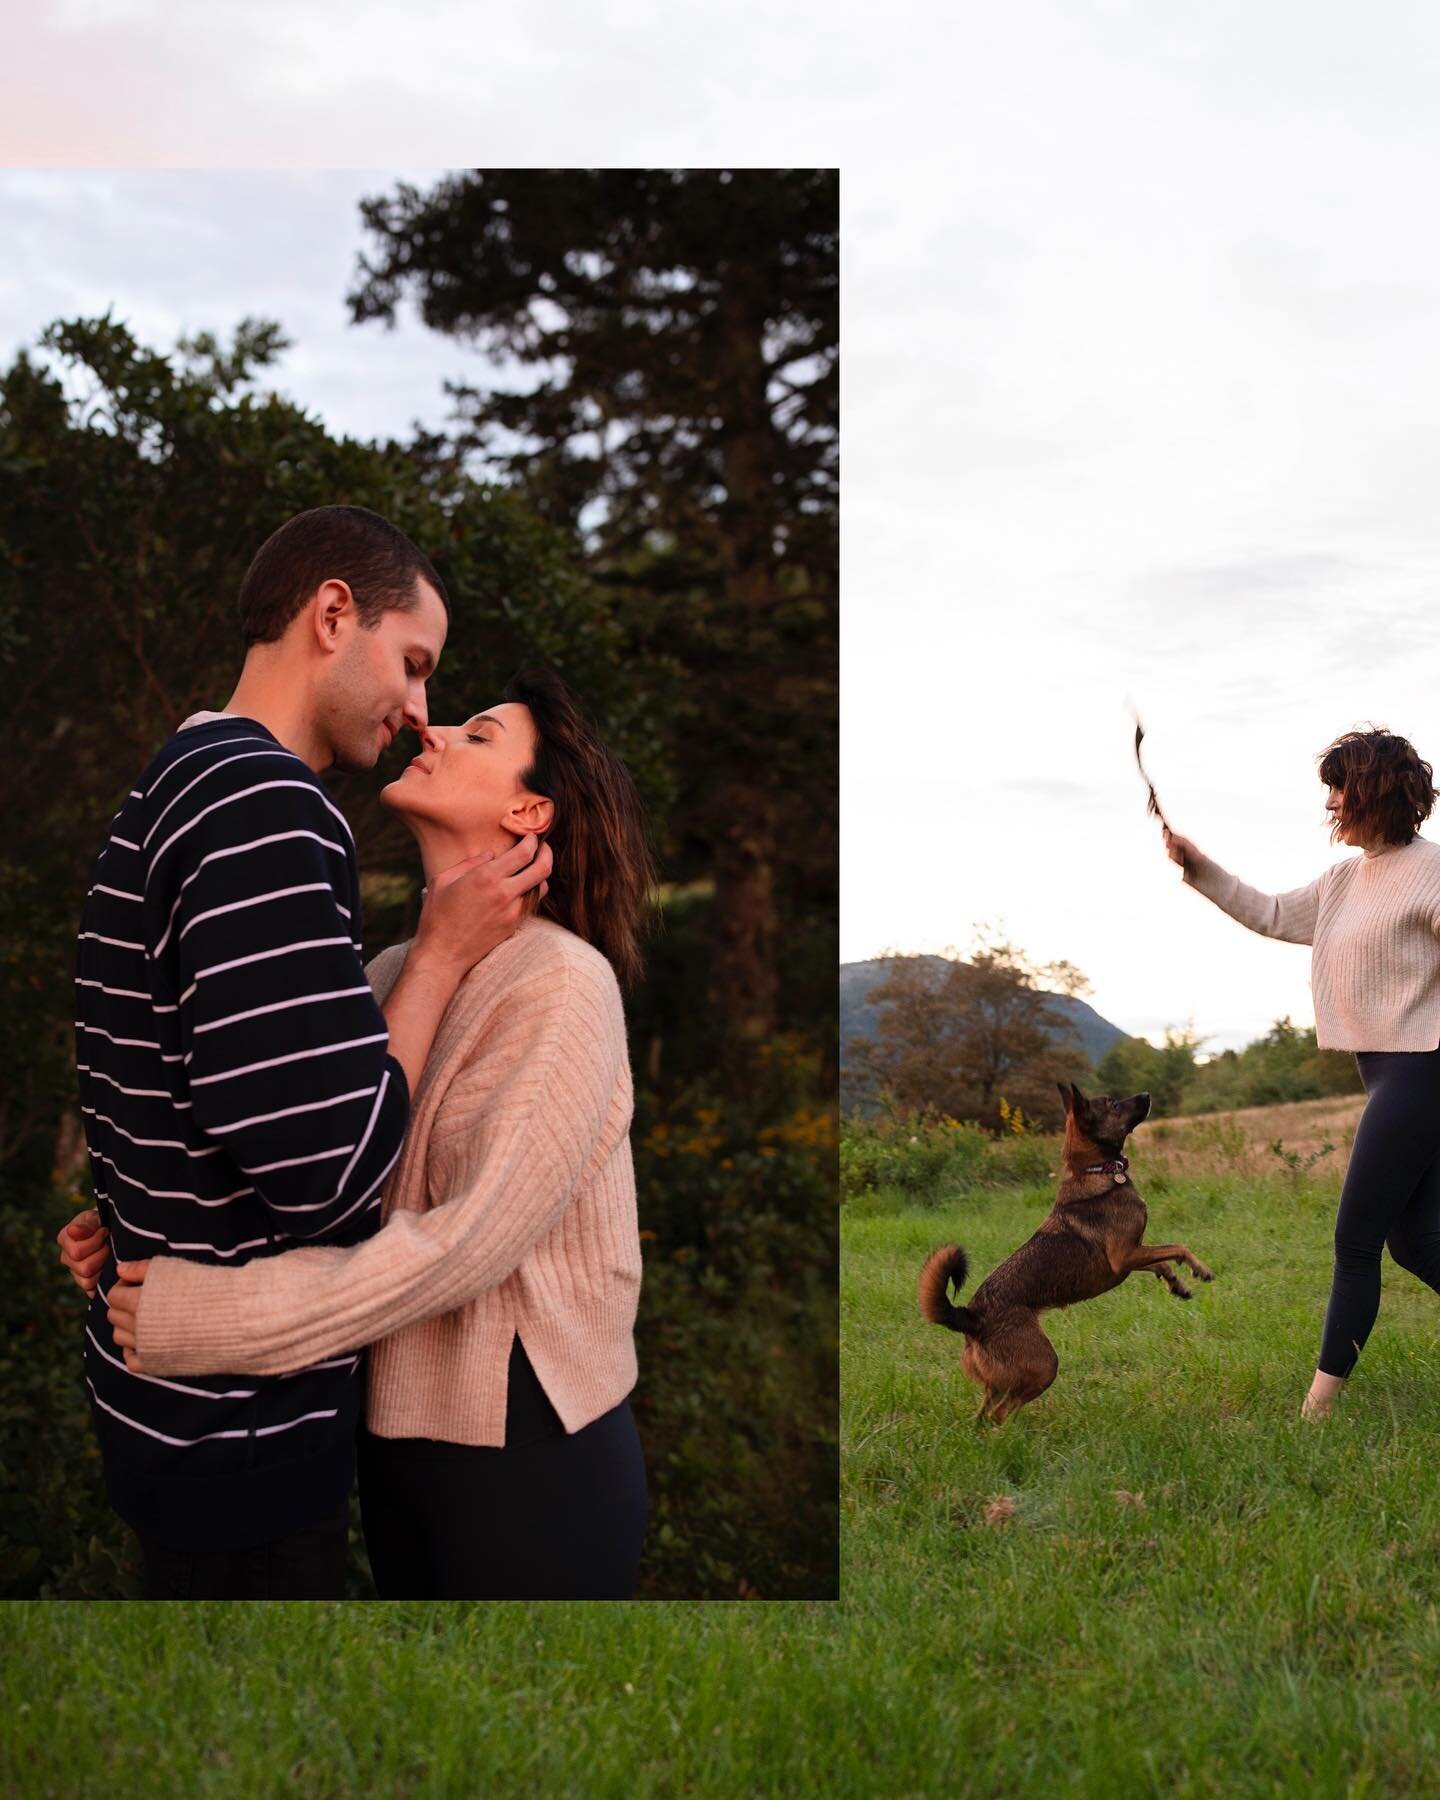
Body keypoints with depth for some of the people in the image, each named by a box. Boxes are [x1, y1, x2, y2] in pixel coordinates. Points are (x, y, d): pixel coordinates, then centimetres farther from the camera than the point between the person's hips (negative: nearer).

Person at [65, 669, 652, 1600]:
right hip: (398, 1430, 6)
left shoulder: (562, 981, -17)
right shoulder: (392, 973, 5)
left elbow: (472, 1238, -23)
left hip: (530, 1452, -6)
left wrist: (200, 1318, -23)